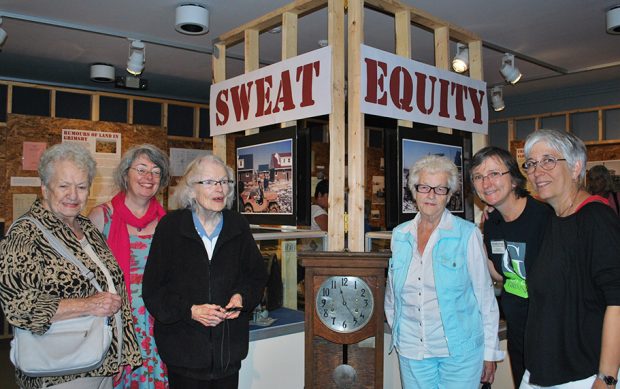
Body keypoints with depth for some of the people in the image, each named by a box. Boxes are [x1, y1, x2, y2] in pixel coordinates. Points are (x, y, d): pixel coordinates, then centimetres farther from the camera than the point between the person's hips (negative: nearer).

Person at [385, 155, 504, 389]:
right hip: (411, 351, 3)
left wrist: (490, 352, -3)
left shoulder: (467, 234, -7)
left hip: (460, 351, -3)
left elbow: (485, 295, -4)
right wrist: (396, 334, 12)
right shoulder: (399, 235, 4)